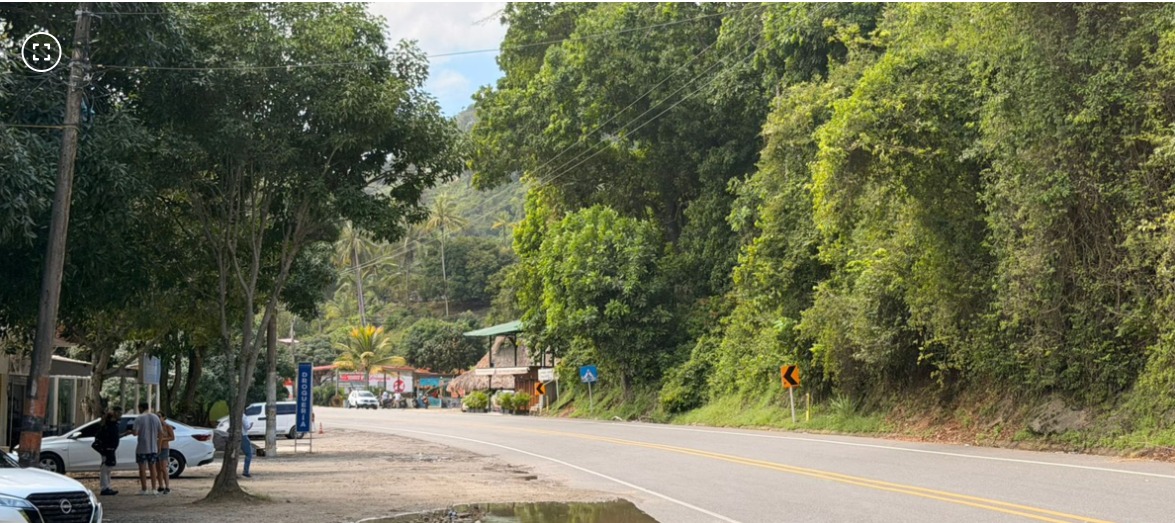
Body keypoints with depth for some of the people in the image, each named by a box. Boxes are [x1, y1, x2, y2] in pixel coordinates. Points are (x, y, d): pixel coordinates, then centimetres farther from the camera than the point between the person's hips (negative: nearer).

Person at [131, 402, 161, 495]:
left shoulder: (139, 418, -11)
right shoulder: (156, 418, 5)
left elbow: (135, 432, -19)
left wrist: (131, 431, 2)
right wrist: (159, 447, 19)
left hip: (142, 448, -5)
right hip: (153, 447, 5)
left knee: (142, 468, 3)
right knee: (152, 468, 13)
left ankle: (144, 490, 3)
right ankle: (154, 489, 11)